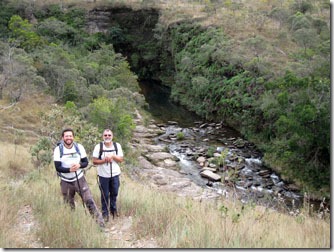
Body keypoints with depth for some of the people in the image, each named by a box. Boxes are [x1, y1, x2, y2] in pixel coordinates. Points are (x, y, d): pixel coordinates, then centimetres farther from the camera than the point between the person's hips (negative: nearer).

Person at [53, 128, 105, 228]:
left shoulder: (79, 147, -7)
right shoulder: (58, 150, -12)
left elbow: (86, 162, -4)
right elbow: (57, 167, -17)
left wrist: (79, 165, -26)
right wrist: (69, 169, -34)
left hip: (79, 179, 0)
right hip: (66, 182, 0)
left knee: (89, 200, -6)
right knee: (69, 205, 14)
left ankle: (100, 222, 0)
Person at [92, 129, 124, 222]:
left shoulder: (117, 146, -2)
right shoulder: (98, 147, -8)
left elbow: (121, 159, -3)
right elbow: (94, 161, -9)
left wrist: (112, 156, -18)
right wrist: (104, 160, -23)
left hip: (115, 174, 2)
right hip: (103, 175, -2)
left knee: (114, 193, 14)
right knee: (105, 195, 6)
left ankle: (113, 209, 37)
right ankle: (105, 213, 22)